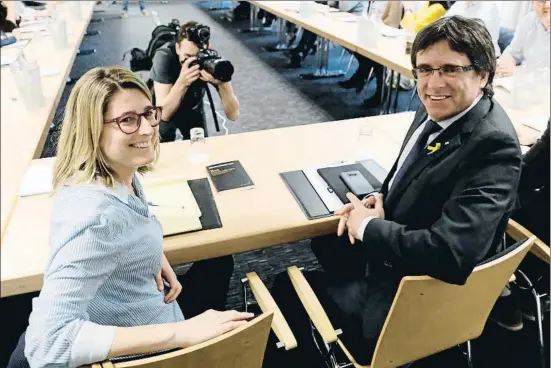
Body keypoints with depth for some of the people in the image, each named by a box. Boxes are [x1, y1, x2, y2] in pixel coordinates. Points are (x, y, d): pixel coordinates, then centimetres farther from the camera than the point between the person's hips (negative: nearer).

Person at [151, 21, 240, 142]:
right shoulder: (165, 57, -34)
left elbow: (233, 114, -33)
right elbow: (164, 113, -39)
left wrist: (222, 83, -50)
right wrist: (182, 82, -53)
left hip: (193, 108, 2)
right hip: (165, 111, -2)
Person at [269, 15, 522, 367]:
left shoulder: (492, 144, -29)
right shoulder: (437, 110, -3)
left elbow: (451, 254, -37)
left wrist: (368, 226, -23)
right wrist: (381, 200, -7)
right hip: (392, 251, 9)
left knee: (288, 289, -1)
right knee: (325, 241, 29)